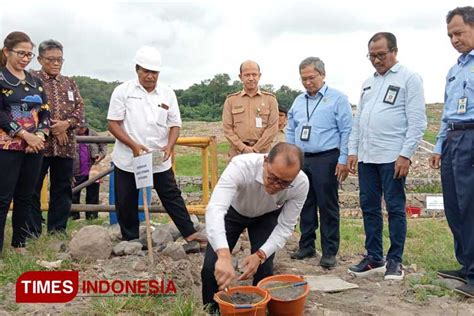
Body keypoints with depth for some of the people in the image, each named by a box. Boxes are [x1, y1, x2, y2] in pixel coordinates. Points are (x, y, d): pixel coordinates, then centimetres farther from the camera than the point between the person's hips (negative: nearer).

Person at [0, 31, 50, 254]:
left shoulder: (35, 82, 14)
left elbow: (45, 113, 11)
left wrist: (40, 135, -7)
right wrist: (26, 135, -16)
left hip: (34, 148, 5)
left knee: (25, 198, 10)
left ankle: (19, 244, 20)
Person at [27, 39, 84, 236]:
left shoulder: (69, 83, 16)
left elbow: (80, 108, 8)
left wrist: (67, 123, -10)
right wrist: (51, 126, -13)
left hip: (65, 145, 5)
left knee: (62, 189, 9)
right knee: (32, 189, 0)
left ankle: (58, 231, 19)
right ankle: (32, 233, 10)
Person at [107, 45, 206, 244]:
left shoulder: (168, 94, 3)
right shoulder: (123, 91, -3)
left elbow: (175, 125, 5)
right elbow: (113, 123, -6)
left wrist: (169, 146, -14)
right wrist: (133, 145, -20)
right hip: (128, 159, -1)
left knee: (172, 197, 6)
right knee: (126, 203, 9)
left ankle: (189, 233, 14)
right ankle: (129, 241, 25)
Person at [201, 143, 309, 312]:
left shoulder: (301, 184, -32)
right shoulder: (241, 166, -43)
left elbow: (285, 226, -20)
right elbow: (215, 209, -54)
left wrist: (260, 255, -35)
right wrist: (224, 256, -68)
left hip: (267, 216, 1)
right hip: (232, 211, -1)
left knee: (264, 269, -11)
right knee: (211, 268, -9)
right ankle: (211, 311, 16)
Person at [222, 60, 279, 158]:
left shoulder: (270, 99, 8)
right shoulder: (231, 100, 10)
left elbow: (272, 128, 0)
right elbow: (227, 128, 3)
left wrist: (255, 149, -10)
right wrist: (243, 148, -10)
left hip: (262, 154, 0)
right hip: (237, 155, 1)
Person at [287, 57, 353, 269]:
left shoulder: (337, 99, -3)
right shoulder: (298, 101, 14)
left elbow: (346, 131, -7)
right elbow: (291, 131, 19)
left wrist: (343, 160, -12)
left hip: (326, 159, -5)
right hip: (301, 159, 6)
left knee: (328, 207, -1)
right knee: (306, 205, 11)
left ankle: (329, 252, 7)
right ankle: (306, 246, 22)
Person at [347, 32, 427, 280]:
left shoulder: (409, 79, -2)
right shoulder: (368, 83, 18)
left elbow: (417, 122, -8)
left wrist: (405, 154, -14)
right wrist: (353, 151, 11)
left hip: (393, 157, -6)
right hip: (367, 157, 6)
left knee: (395, 208, 1)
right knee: (369, 208, 9)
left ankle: (395, 261, 12)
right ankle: (374, 258, 20)